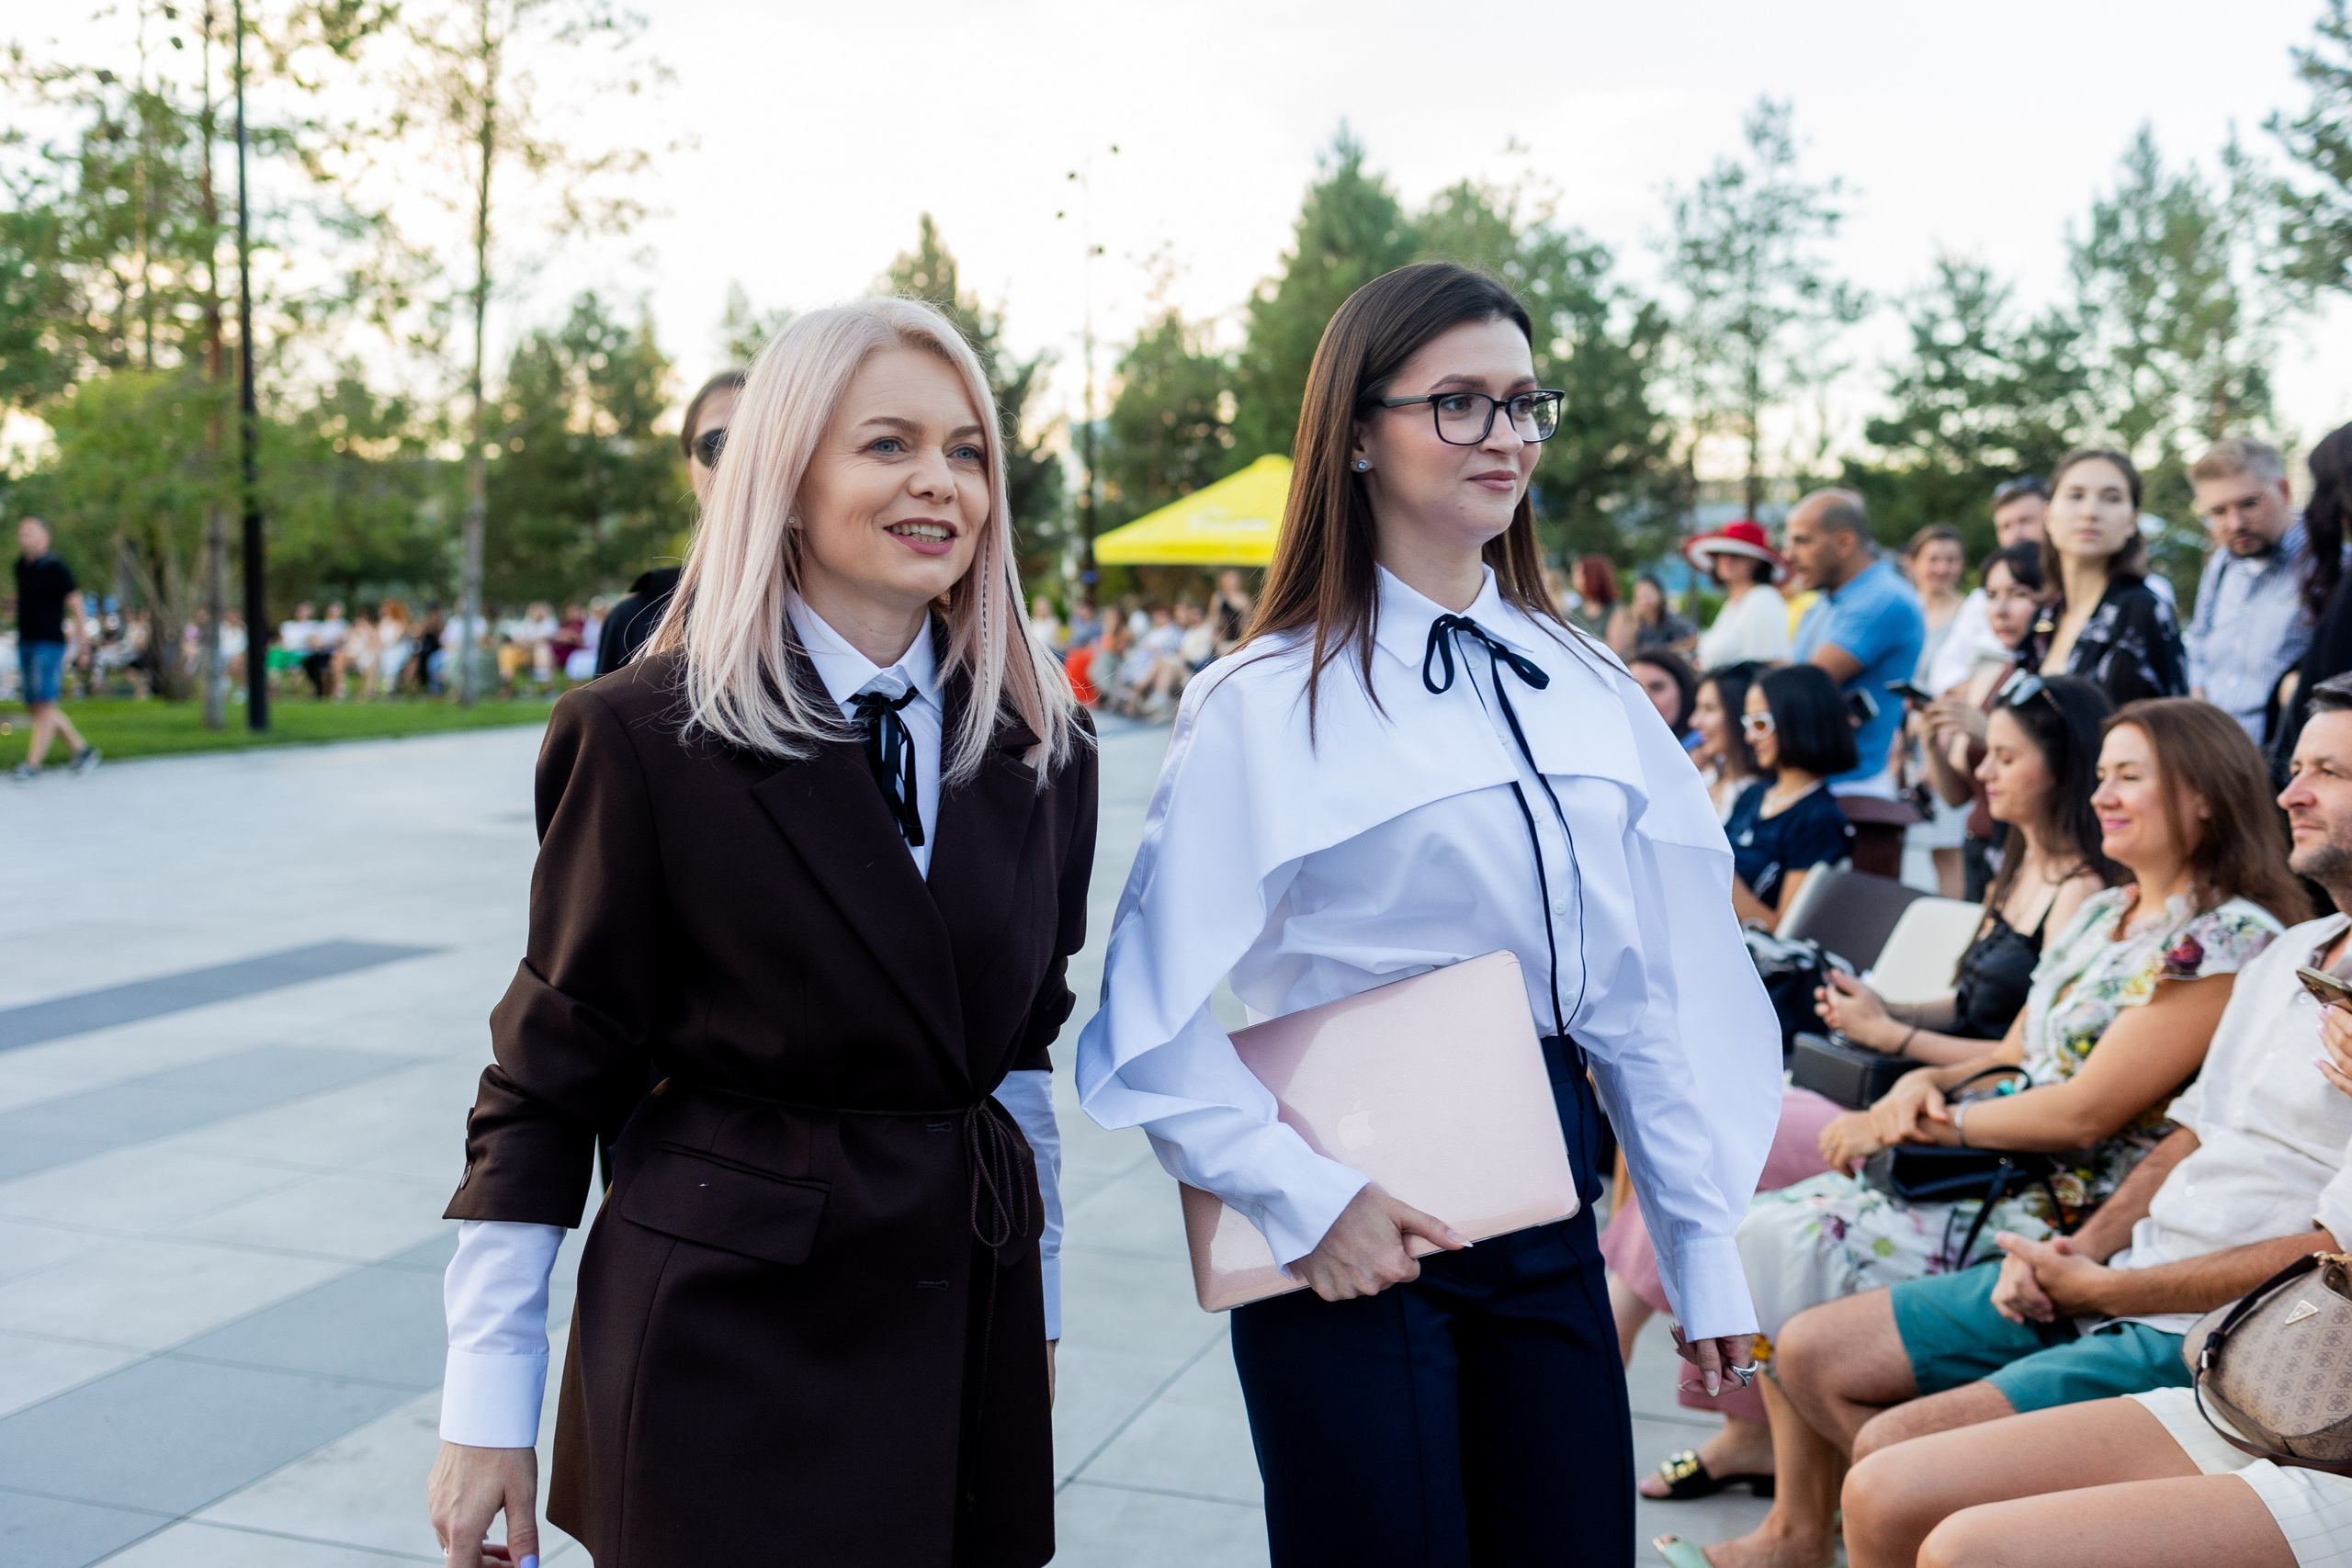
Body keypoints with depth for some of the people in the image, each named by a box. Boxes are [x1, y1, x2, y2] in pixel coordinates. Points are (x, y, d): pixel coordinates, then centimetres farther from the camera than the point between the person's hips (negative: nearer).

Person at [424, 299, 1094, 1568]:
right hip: (723, 1334, -4)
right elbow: (547, 1079, -7)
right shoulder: (644, 736, -11)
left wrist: (1035, 1296, 15)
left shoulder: (1041, 748, 3)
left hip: (970, 1330, 5)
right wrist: (487, 1413, -6)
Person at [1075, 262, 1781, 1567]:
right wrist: (1306, 1202, -16)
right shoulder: (1271, 706, -10)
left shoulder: (1589, 691, 7)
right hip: (1359, 1242, -5)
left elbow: (1650, 996, 8)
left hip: (1548, 1226, 5)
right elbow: (1151, 1028, -12)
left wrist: (1703, 1255, 7)